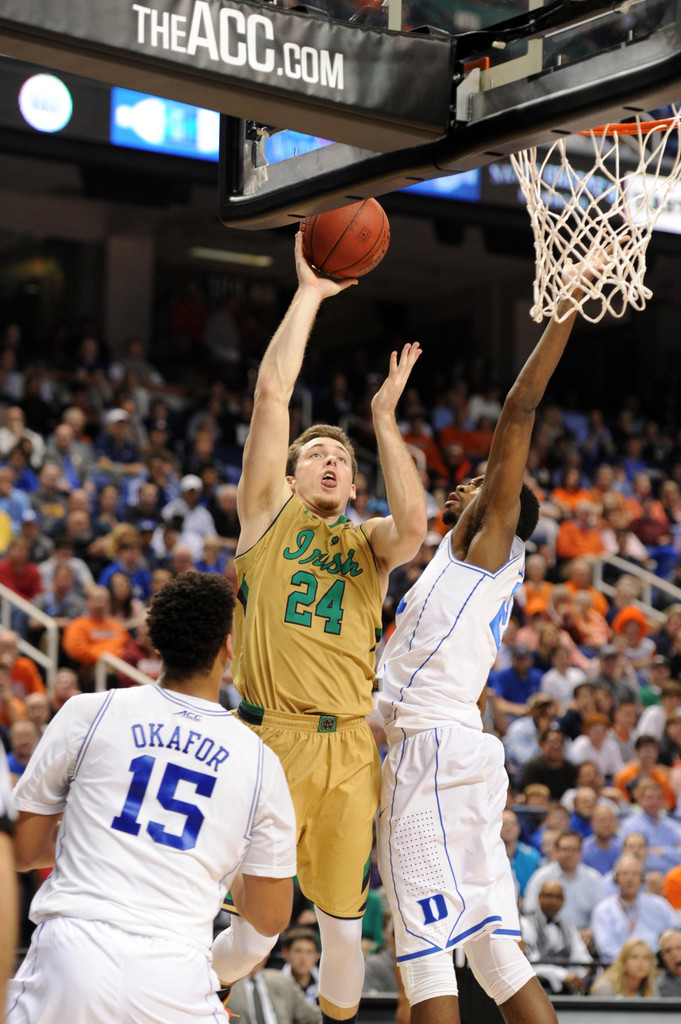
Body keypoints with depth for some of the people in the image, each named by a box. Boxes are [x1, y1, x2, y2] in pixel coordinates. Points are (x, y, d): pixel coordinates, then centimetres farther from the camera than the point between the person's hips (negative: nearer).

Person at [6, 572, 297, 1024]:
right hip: (176, 982, 0)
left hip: (70, 957, 0)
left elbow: (22, 850, 11)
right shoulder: (260, 761, 8)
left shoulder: (88, 713, 5)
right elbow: (270, 918, 14)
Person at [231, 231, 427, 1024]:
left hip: (349, 749, 3)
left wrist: (384, 417, -6)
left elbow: (413, 526, -10)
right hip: (267, 740, -3)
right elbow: (271, 392, 2)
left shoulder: (368, 541, 16)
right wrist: (309, 293, 4)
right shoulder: (267, 512, 11)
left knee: (341, 920, 11)